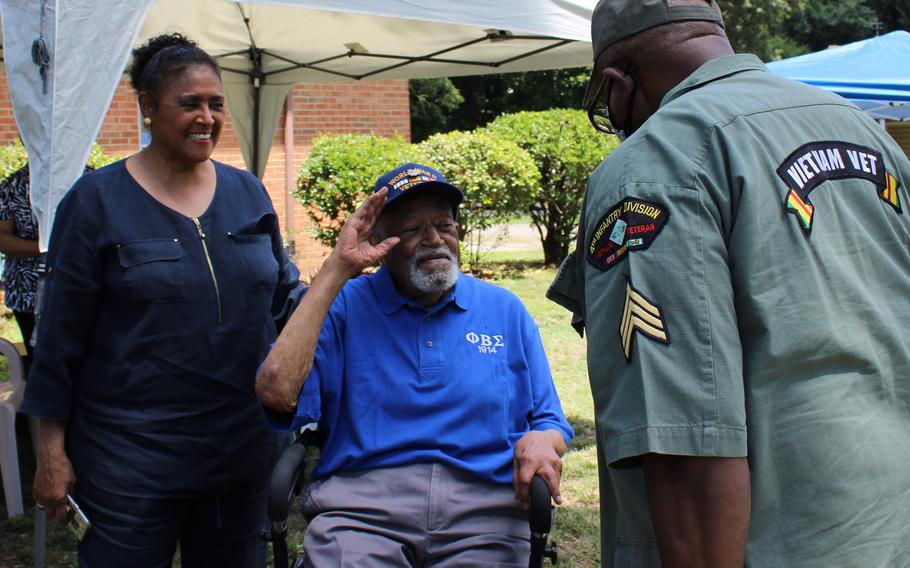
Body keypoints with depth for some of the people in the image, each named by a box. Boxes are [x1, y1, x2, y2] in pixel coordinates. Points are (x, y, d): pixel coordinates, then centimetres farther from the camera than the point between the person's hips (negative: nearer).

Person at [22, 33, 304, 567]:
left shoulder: (247, 191, 6)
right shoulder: (98, 199, -4)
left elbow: (286, 297, 13)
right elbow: (61, 336, -3)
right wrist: (52, 451, -5)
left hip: (242, 447, 4)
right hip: (130, 460, -4)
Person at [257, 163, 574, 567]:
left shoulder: (505, 311, 15)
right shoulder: (345, 305, 9)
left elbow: (551, 425, 17)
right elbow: (277, 393, -8)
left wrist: (540, 441, -9)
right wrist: (337, 269, -4)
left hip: (481, 511, 3)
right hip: (361, 503, -2)